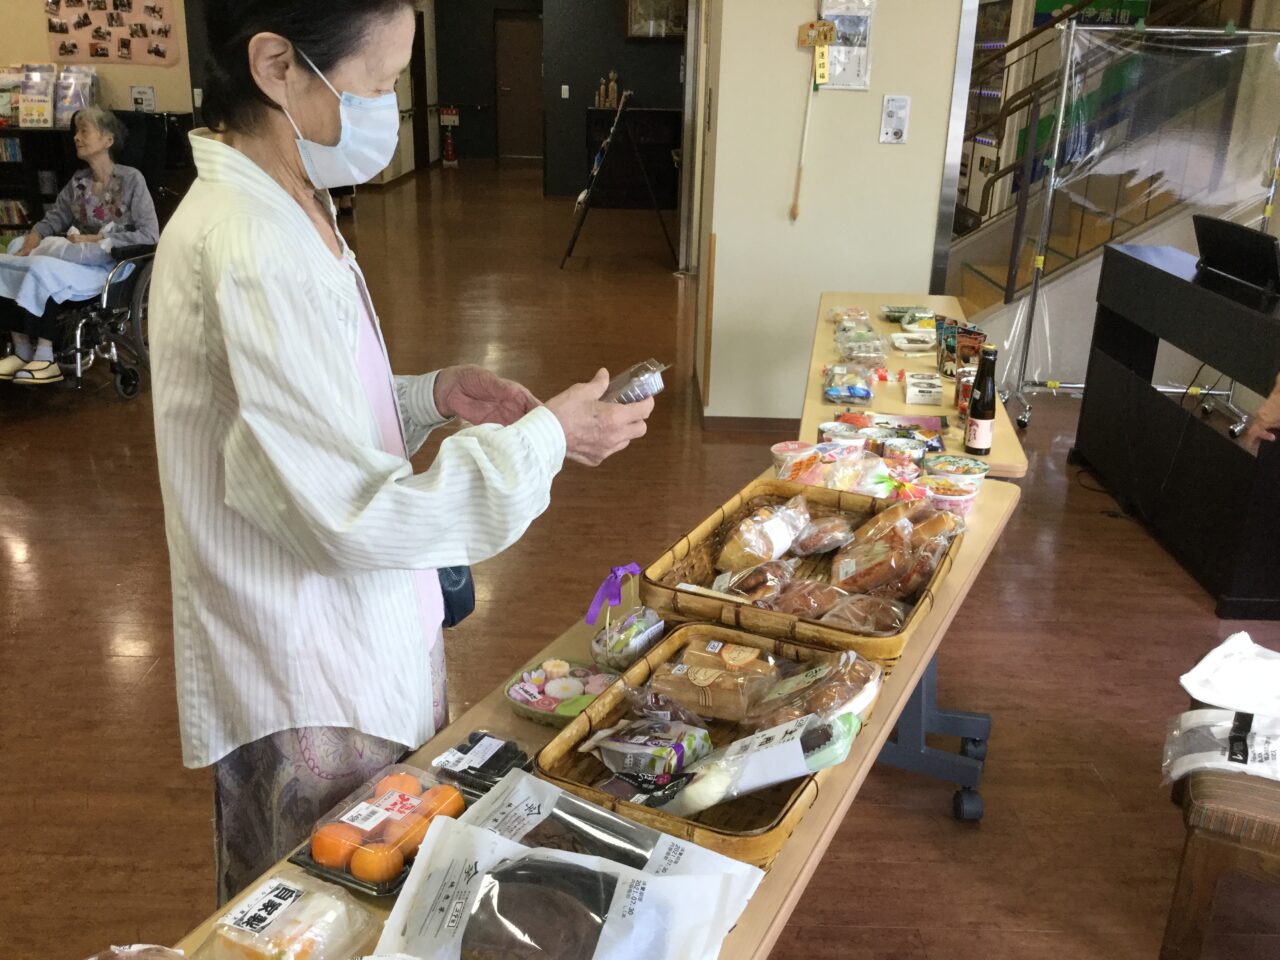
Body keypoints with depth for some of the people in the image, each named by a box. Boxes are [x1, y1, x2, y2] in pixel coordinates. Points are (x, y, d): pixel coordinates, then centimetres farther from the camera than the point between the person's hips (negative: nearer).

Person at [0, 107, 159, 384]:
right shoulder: (78, 181, 14)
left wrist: (95, 240, -14)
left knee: (42, 268, -31)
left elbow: (150, 236, -11)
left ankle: (45, 357, -22)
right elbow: (54, 218, 14)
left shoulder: (131, 179, -5)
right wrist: (35, 235, -9)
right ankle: (23, 350, -12)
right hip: (78, 261, 6)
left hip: (111, 268, -6)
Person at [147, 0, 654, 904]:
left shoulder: (287, 210, 5)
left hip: (361, 650, 9)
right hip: (311, 698, -9)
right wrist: (543, 439, -19)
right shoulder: (251, 255, -27)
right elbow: (353, 516, -26)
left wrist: (430, 396, 0)